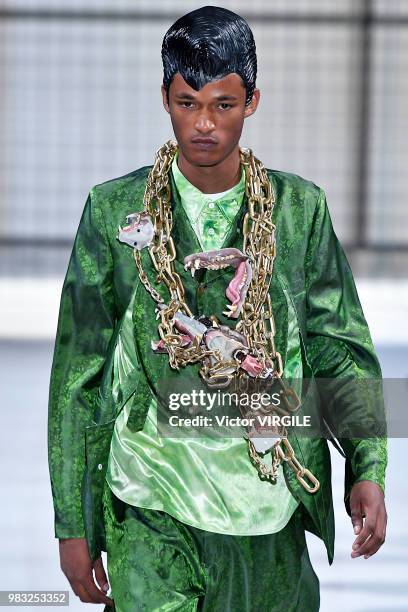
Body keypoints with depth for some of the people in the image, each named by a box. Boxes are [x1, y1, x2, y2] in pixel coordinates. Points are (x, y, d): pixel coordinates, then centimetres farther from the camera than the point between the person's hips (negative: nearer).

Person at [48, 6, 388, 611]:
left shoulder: (300, 208, 6)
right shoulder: (114, 209, 2)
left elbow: (339, 350, 9)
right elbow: (78, 374, 4)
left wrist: (367, 469, -6)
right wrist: (72, 525, 1)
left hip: (272, 512, 2)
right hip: (150, 512, -2)